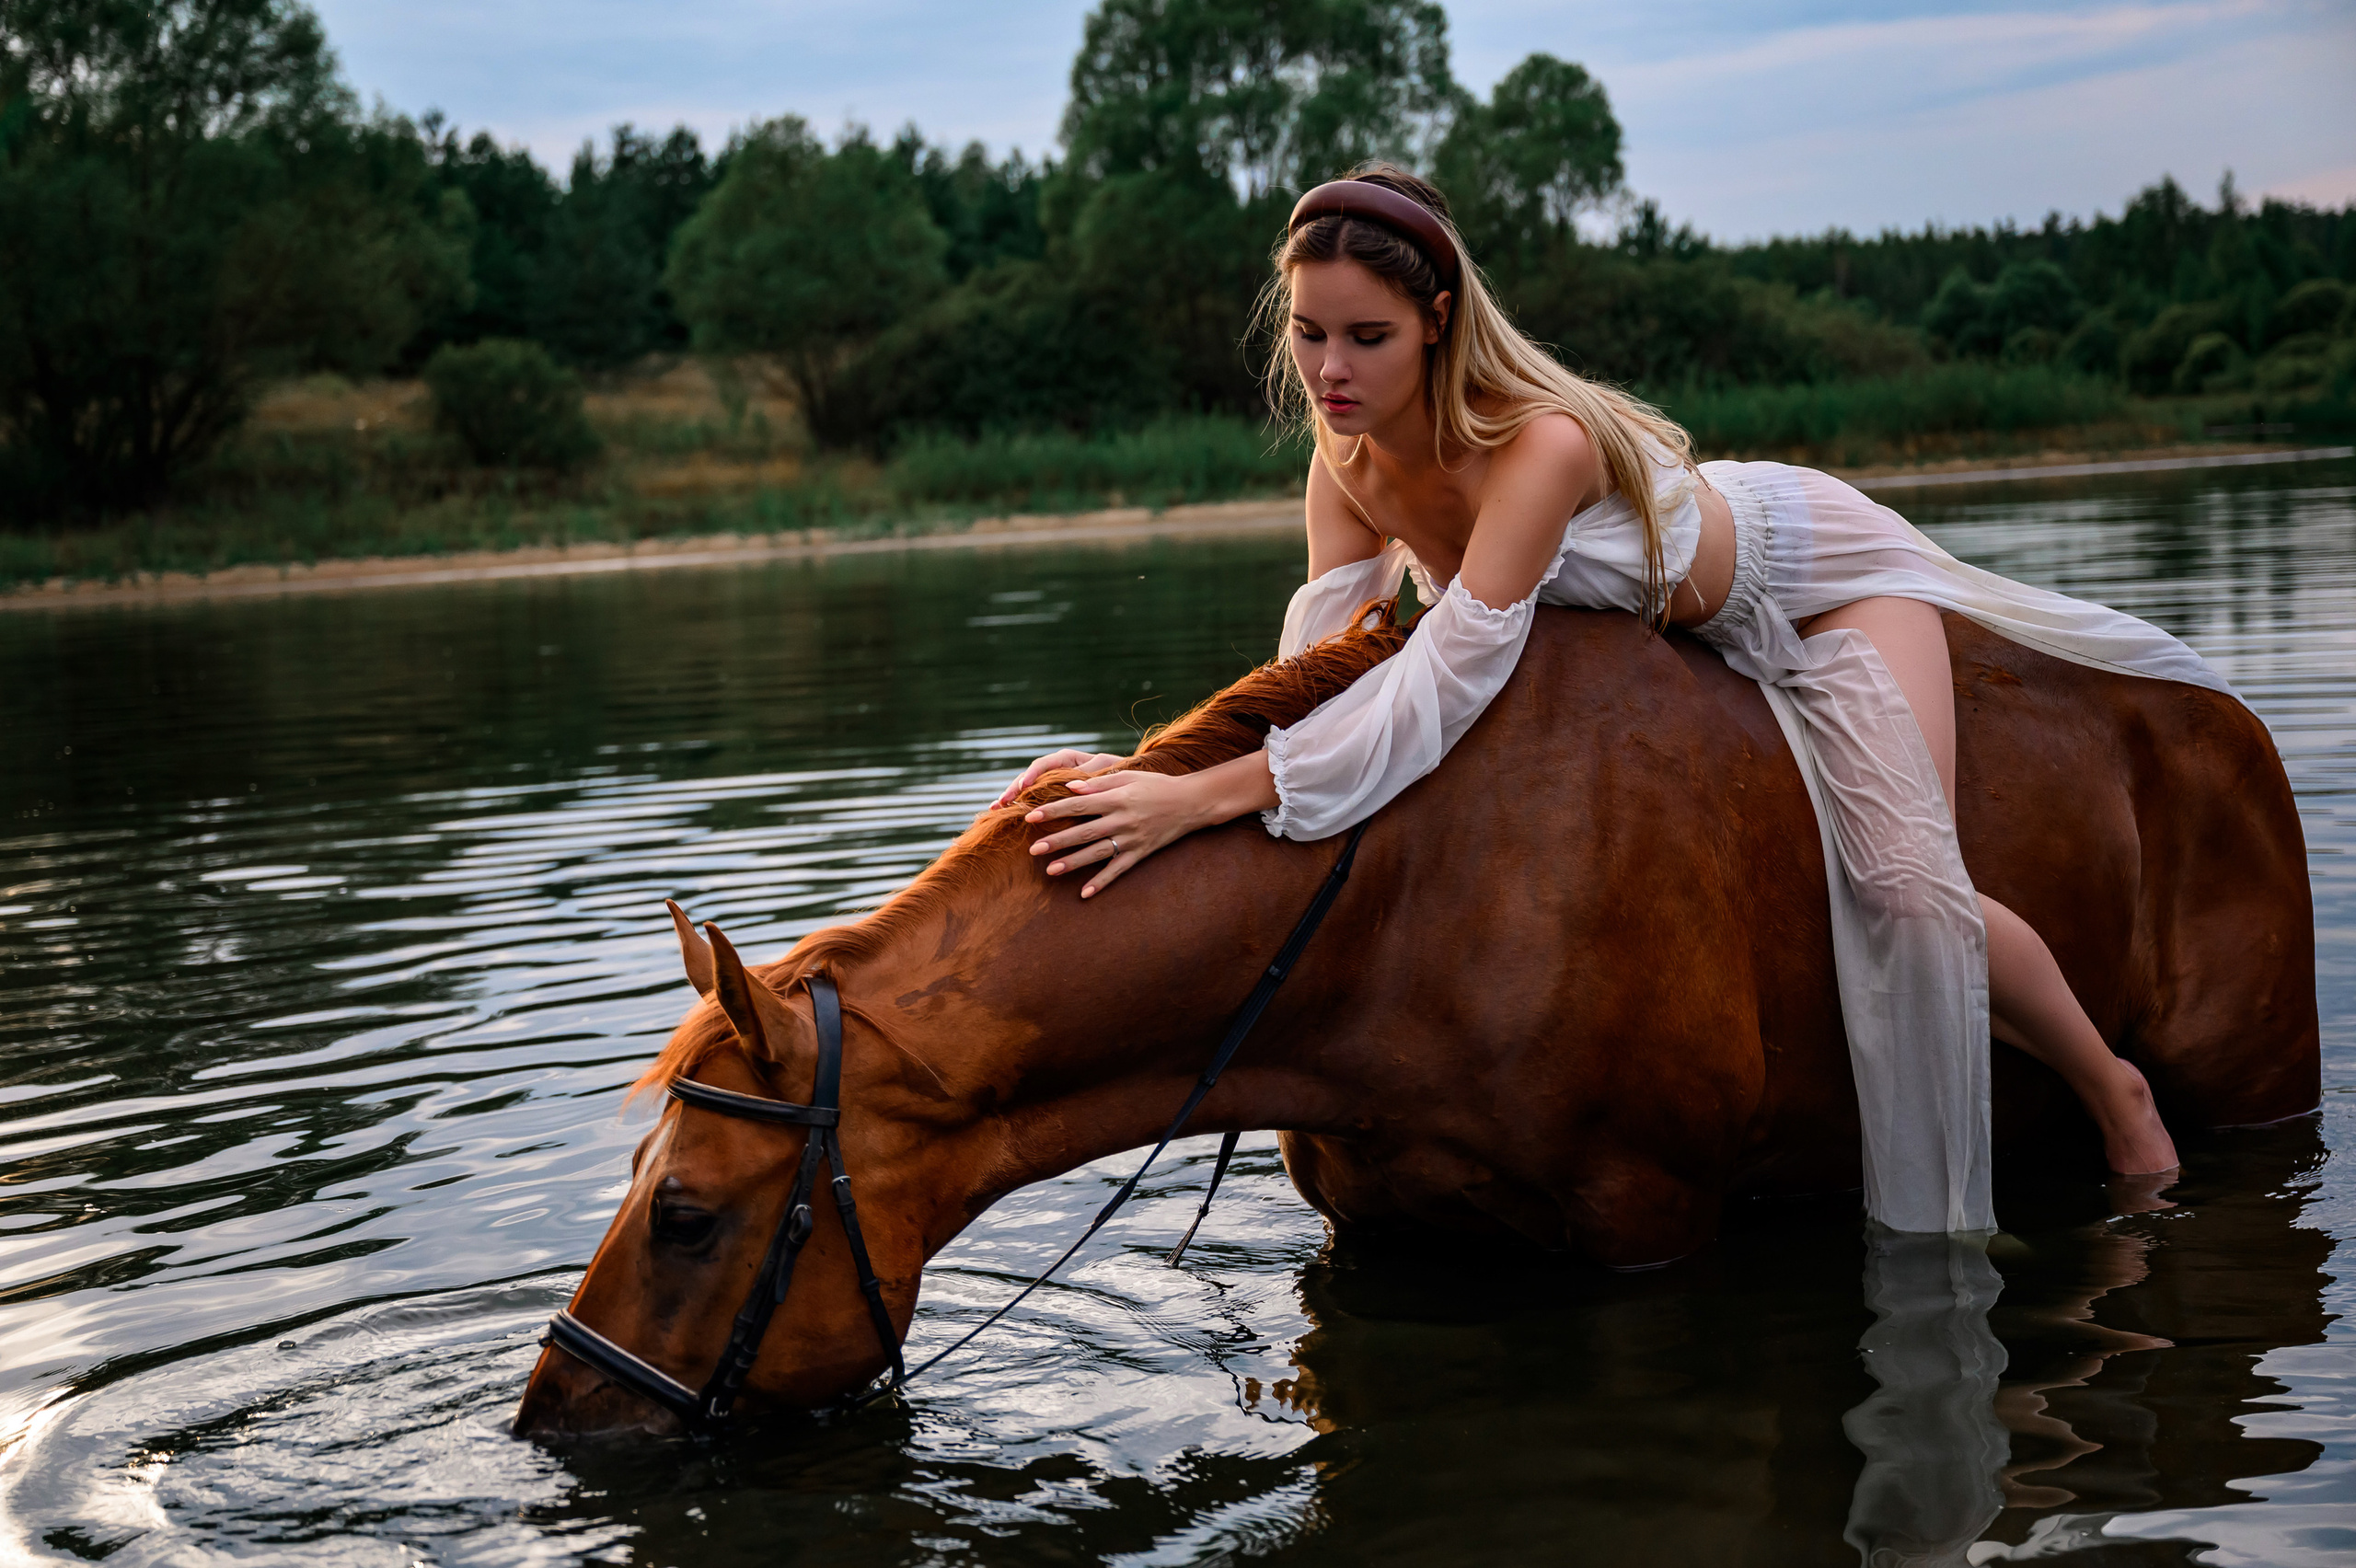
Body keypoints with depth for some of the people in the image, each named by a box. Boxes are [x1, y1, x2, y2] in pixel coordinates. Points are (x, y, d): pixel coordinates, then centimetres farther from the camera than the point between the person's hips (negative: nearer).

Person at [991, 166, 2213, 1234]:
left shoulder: (1542, 444, -44)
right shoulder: (1348, 458, -22)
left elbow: (1438, 688, -51)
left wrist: (1206, 797, -58)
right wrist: (1172, 777, -41)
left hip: (1813, 567, -7)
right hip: (1677, 624, 7)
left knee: (1907, 885, -18)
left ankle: (2114, 1092, 12)